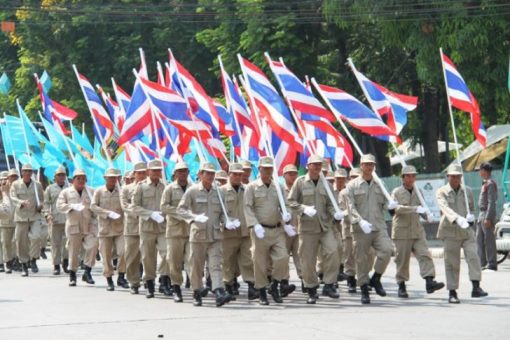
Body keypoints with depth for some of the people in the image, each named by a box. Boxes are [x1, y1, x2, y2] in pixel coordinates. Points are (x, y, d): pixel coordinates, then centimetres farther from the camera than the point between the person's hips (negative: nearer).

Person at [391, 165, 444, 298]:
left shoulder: (418, 192, 14)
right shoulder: (397, 192, -1)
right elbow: (397, 208, -17)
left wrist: (426, 214, -4)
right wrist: (415, 209, -29)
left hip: (417, 231, 4)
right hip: (402, 231, -4)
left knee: (424, 255, -13)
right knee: (402, 260, 1)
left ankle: (429, 282, -22)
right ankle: (401, 287, 12)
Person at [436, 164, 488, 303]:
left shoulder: (467, 191, 9)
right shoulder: (441, 192, -4)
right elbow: (445, 209, -22)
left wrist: (471, 216, -5)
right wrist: (458, 219, -40)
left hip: (467, 231, 3)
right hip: (450, 232, -3)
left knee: (473, 256, -16)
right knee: (452, 263, 0)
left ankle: (476, 288, -21)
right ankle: (452, 293, 8)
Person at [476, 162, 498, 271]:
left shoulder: (490, 184, -13)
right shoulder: (485, 183, 17)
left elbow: (492, 202, -19)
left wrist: (488, 218, -23)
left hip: (488, 214, -10)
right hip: (482, 213, 10)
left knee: (489, 240, -7)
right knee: (479, 240, 11)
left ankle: (491, 264, -5)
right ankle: (483, 263, 16)